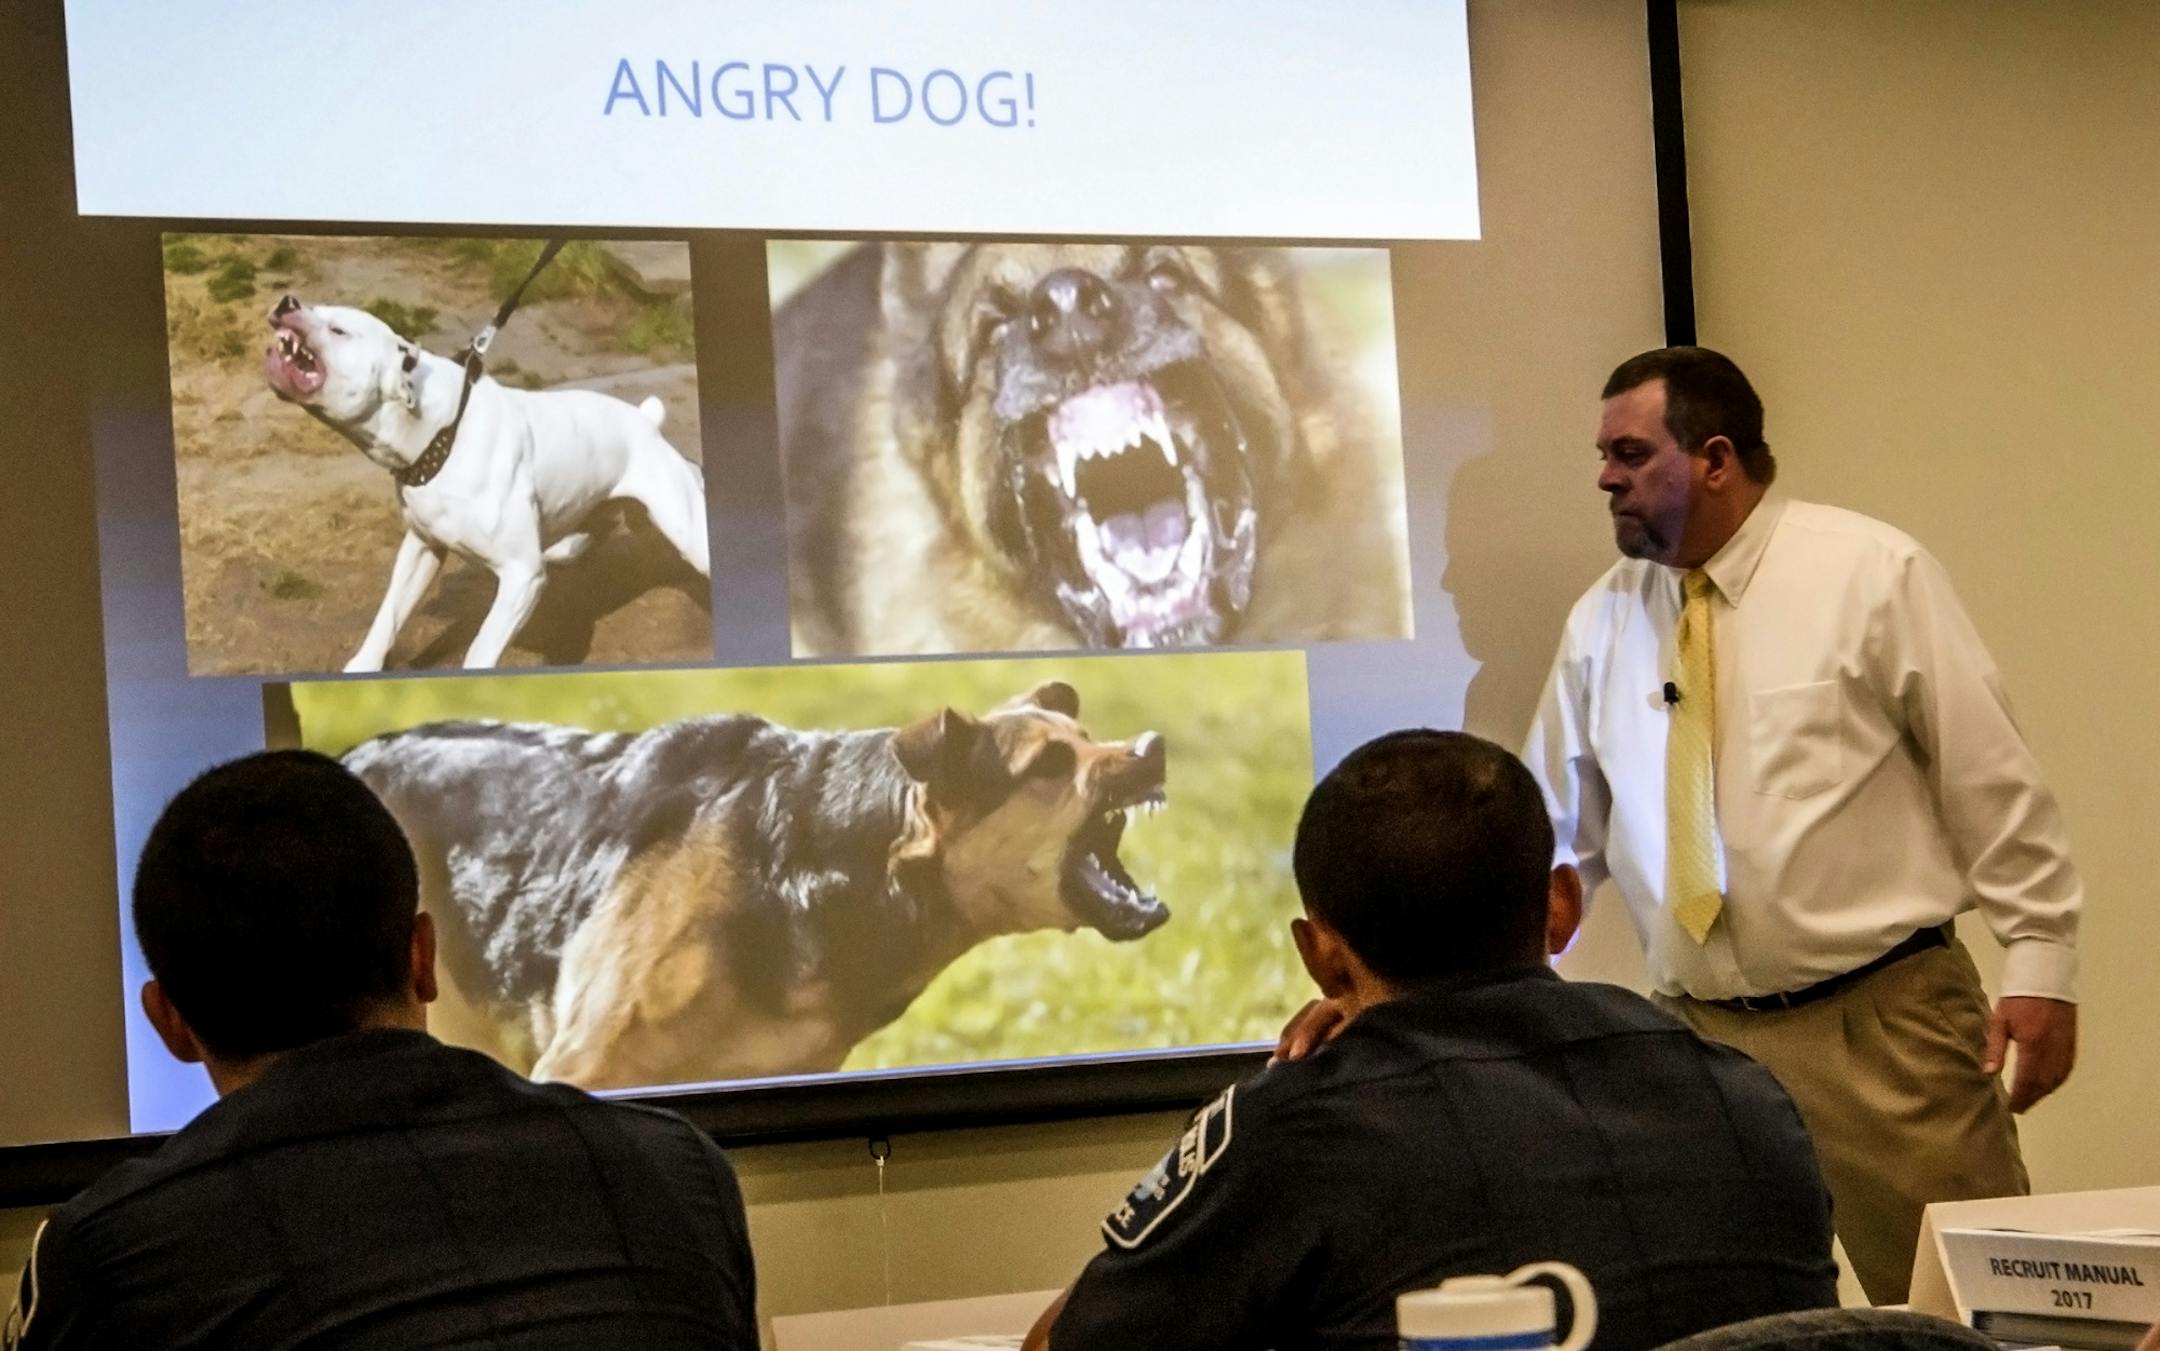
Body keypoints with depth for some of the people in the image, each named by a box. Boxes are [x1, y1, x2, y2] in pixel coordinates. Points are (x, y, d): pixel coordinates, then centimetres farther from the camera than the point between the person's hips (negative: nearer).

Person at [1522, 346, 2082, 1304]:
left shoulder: (1870, 573, -4)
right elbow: (1558, 834, 14)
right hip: (1701, 1039, 4)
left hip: (1887, 1020, -4)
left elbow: (1992, 778, -2)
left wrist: (2040, 961, -6)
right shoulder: (1602, 625, 8)